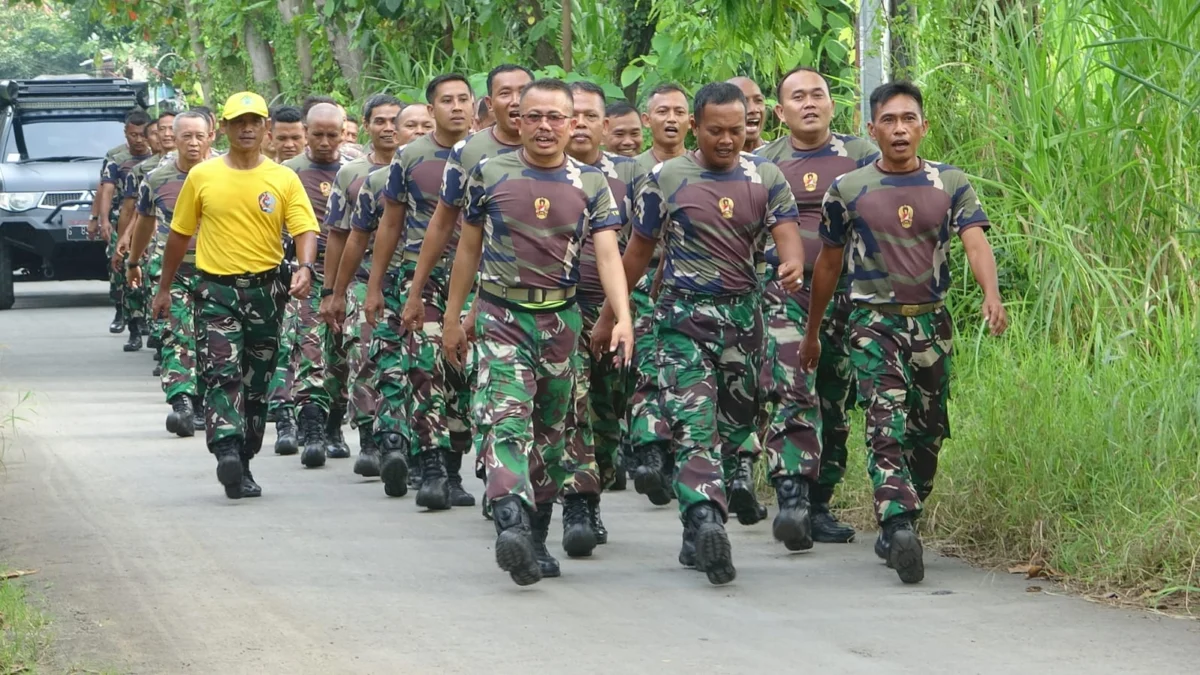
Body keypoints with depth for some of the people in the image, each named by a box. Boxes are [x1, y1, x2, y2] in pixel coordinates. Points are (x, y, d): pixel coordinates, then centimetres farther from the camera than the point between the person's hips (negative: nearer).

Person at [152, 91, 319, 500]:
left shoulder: (284, 179, 3)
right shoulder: (202, 177, 3)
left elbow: (305, 229, -4)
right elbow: (179, 234, 12)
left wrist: (305, 268, -24)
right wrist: (164, 288, 16)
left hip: (265, 289, 2)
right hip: (217, 288, -2)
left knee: (257, 382, 9)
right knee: (222, 373, -18)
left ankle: (244, 464, 19)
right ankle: (227, 452, -32)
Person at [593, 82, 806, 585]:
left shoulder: (766, 179, 7)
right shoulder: (665, 179, 2)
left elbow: (787, 233, -6)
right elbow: (636, 255, 9)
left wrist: (793, 265, -30)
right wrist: (608, 318, 12)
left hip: (743, 316, 4)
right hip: (683, 316, -4)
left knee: (734, 428, 8)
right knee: (694, 425, -18)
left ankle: (698, 538, 17)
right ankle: (707, 522, -35)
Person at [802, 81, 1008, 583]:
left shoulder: (951, 184, 5)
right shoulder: (848, 190, 3)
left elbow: (975, 241, -10)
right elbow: (828, 263, 13)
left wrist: (991, 294, -29)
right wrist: (811, 332, 17)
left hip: (931, 321, 3)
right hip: (874, 321, -2)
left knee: (927, 432, 8)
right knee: (887, 424, -18)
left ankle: (894, 529, 24)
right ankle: (899, 527, -31)